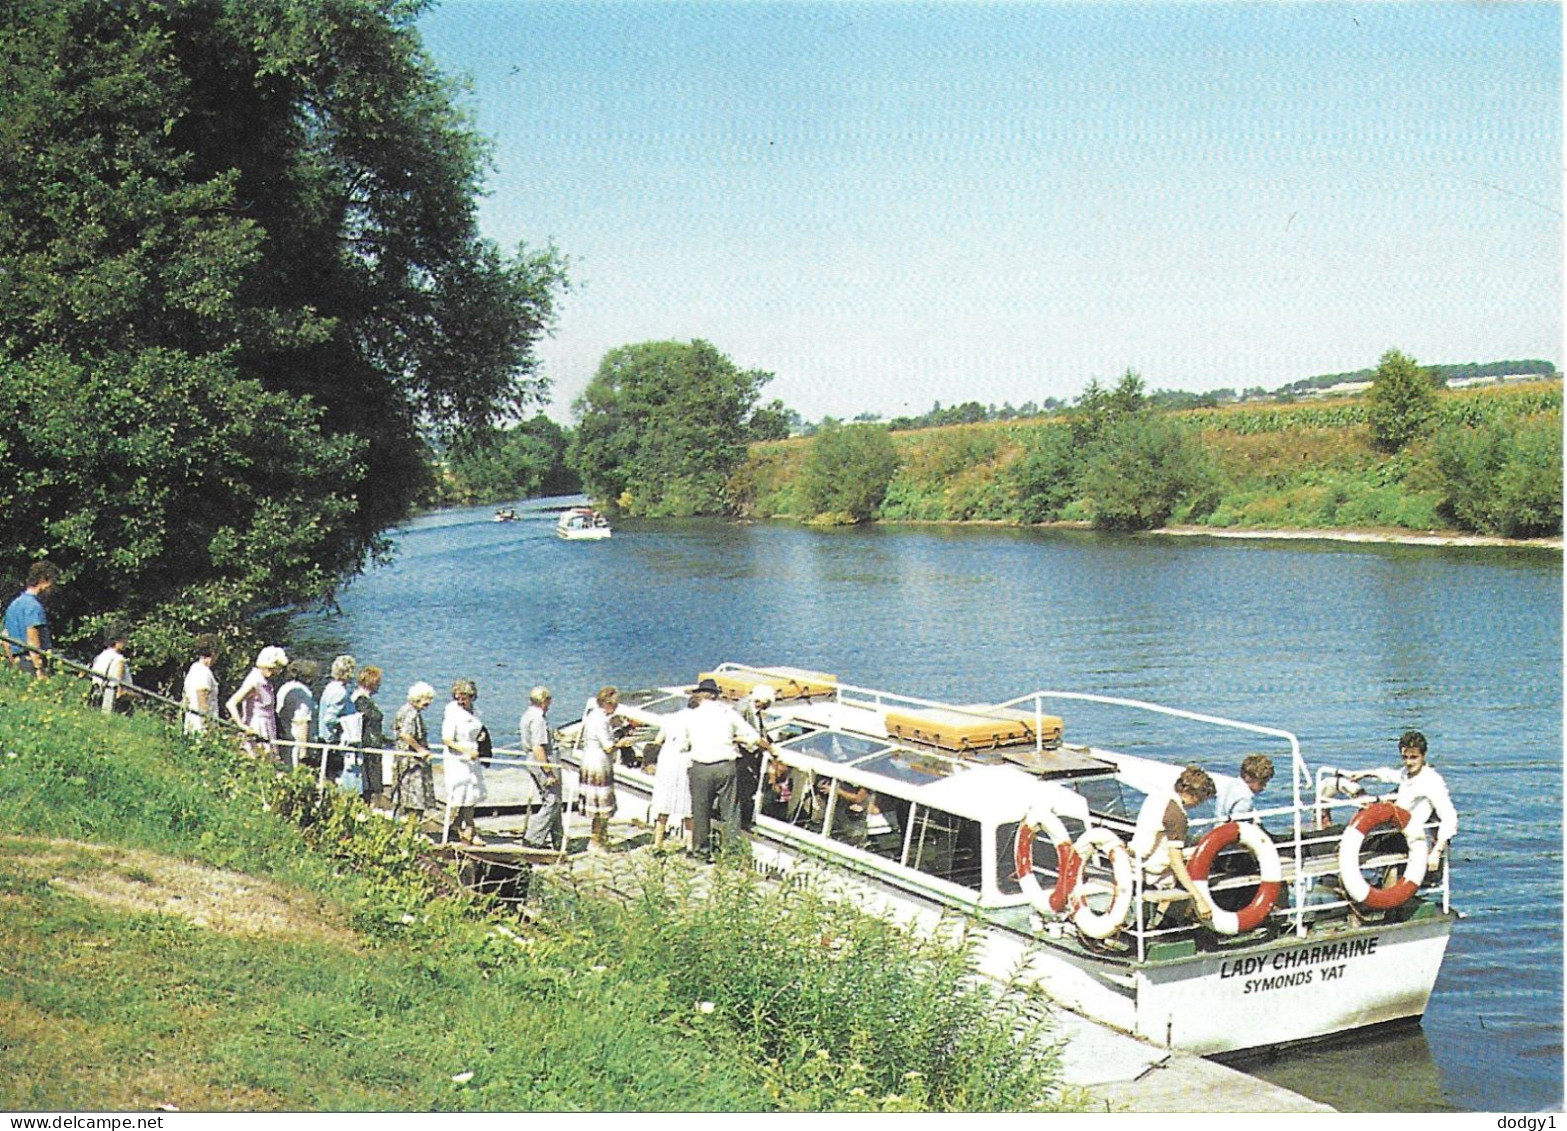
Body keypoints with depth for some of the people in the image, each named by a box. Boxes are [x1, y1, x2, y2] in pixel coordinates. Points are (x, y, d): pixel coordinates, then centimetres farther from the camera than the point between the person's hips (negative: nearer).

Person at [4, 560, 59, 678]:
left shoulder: (13, 604, 19)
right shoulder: (34, 606, -11)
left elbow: (6, 639, 23)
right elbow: (33, 641, -18)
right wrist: (39, 670, -20)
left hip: (18, 662, 9)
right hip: (32, 660, -9)